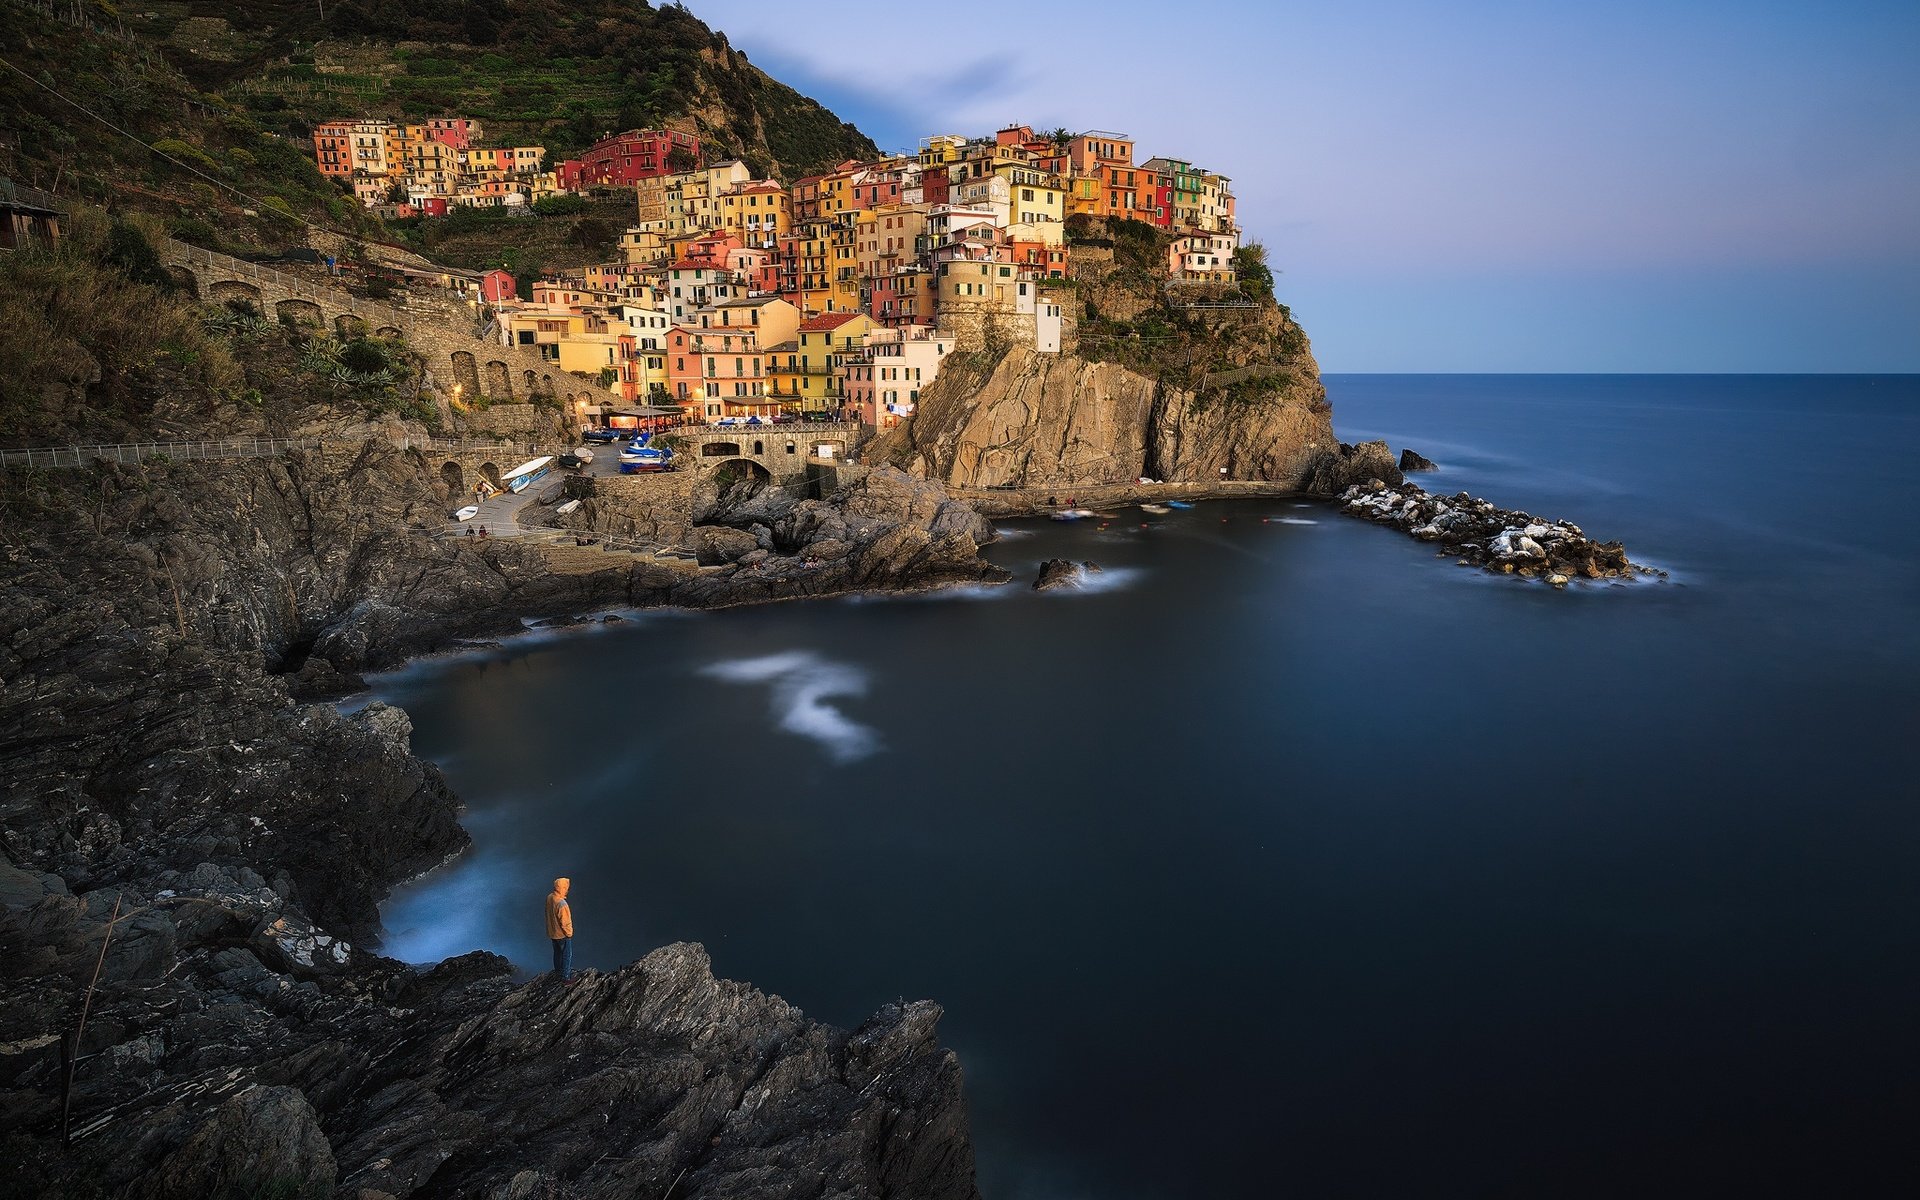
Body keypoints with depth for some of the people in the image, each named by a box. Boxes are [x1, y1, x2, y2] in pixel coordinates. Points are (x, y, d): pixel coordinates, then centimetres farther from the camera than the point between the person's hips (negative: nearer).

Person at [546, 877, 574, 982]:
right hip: (562, 934, -8)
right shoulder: (562, 904, -36)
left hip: (552, 931, 8)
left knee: (557, 952, 28)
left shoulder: (549, 897, -11)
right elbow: (565, 923, -27)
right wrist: (569, 933, -10)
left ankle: (558, 970, 47)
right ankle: (565, 977, 22)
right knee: (567, 955, 11)